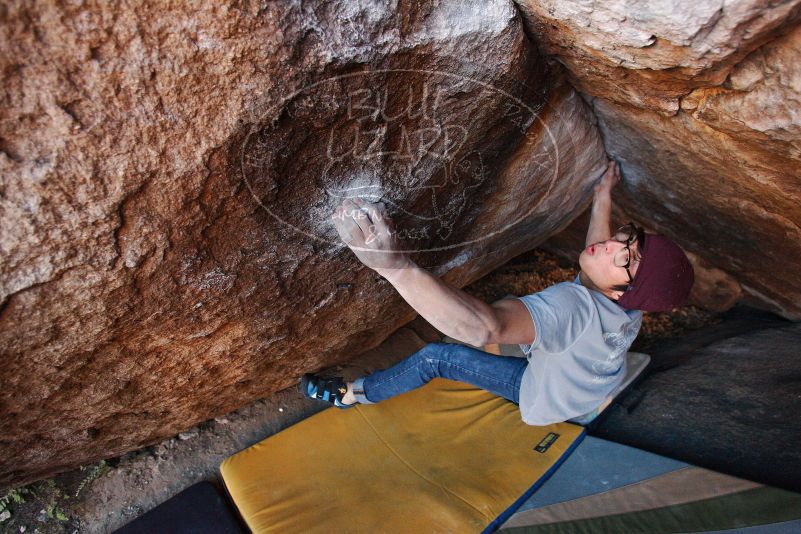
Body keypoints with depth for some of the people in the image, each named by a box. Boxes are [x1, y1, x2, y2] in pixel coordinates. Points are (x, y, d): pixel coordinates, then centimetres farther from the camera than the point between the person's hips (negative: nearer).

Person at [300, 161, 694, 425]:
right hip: (590, 383, 7)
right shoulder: (626, 303, -22)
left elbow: (487, 327, -67)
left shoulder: (573, 307, -47)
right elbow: (598, 256, 4)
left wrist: (395, 265, -79)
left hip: (548, 398, -7)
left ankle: (351, 394, 11)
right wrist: (602, 198, 15)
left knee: (434, 357, -9)